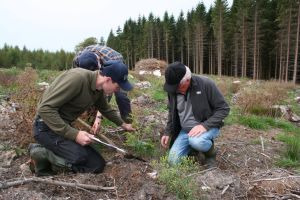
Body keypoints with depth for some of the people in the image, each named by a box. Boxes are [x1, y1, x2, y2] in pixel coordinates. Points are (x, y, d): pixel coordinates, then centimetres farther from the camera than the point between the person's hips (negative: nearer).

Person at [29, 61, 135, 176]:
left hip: (65, 126, 8)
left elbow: (106, 109, 22)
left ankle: (47, 150, 7)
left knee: (98, 165, 2)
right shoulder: (77, 77, -26)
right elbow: (45, 108, -26)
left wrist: (122, 124, 32)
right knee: (82, 158, -26)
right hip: (47, 127, -8)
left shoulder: (99, 89, 1)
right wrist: (74, 134, -28)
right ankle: (42, 154, -4)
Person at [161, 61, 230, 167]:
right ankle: (193, 147, 21)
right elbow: (172, 112, 12)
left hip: (207, 127, -4)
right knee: (173, 161, -7)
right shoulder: (173, 90, -6)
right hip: (185, 130, 5)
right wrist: (168, 132, 3)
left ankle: (210, 154, -2)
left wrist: (205, 125, -28)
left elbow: (223, 109, -17)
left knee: (196, 141, -37)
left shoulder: (205, 84, -21)